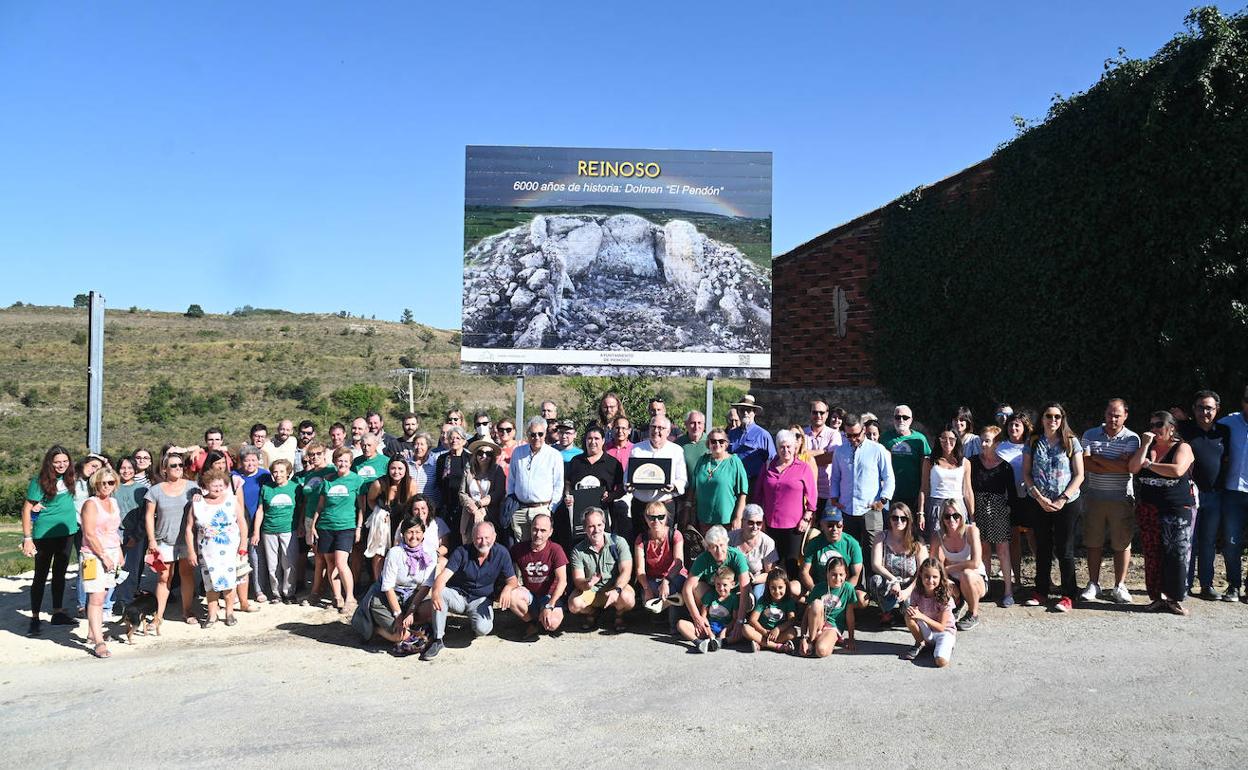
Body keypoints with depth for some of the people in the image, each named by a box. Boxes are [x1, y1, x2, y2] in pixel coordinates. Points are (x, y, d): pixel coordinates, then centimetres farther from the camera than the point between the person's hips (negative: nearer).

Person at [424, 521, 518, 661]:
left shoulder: (501, 553, -9)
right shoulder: (462, 552, -13)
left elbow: (512, 579, -2)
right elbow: (443, 576, -24)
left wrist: (507, 588, -29)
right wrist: (435, 593, -46)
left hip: (481, 600, 0)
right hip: (458, 596, 0)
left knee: (483, 628, -30)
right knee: (440, 593, -33)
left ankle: (474, 622, 11)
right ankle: (438, 640, -19)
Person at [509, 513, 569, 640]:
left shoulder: (555, 550, -13)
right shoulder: (518, 549, -4)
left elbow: (562, 581, -17)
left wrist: (549, 606, -25)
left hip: (551, 595, -2)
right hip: (529, 594, 2)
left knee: (552, 624, -31)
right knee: (511, 595, -30)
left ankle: (541, 621, 9)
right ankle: (532, 624, -3)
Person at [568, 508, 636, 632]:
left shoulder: (619, 542, -10)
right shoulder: (578, 550, -6)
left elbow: (626, 571, -16)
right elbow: (577, 580, -12)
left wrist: (616, 590, -35)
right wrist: (587, 583, -37)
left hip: (616, 585, -1)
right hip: (590, 590, 2)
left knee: (627, 598, -34)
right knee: (574, 605, -27)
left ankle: (619, 615, 5)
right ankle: (592, 613, 11)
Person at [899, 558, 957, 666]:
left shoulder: (945, 598, -22)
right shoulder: (916, 595, -12)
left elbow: (941, 627, -19)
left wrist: (922, 616, -33)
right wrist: (910, 611, -30)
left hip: (945, 632, -4)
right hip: (927, 632, 4)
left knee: (941, 661, -31)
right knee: (909, 615, -25)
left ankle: (946, 647, 3)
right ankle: (920, 644, -2)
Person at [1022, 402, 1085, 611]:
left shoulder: (1071, 442, -1)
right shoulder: (1033, 443, 3)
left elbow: (1079, 475, -3)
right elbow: (1026, 474, 3)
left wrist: (1062, 499, -12)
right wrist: (1039, 497, -11)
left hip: (1065, 503, -2)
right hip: (1039, 503, 2)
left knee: (1065, 550, 0)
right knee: (1042, 549, 9)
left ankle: (1068, 596, 8)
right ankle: (1041, 592, 18)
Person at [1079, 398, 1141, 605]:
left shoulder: (1132, 438, -1)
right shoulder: (1090, 435, 5)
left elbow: (1127, 466, -14)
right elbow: (1085, 464, -6)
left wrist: (1097, 458, -9)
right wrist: (1114, 466, -15)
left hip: (1121, 498, -2)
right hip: (1095, 497, 2)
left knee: (1122, 543, 3)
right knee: (1093, 542, 6)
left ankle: (1119, 587, 14)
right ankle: (1093, 585, 15)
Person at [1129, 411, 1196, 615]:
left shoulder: (1182, 448, -1)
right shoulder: (1147, 448, 14)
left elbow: (1177, 470, -19)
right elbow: (1133, 468, -1)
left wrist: (1149, 464, -8)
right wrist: (1145, 445, -6)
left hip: (1178, 509, -4)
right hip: (1148, 511, 4)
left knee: (1176, 555, -5)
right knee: (1152, 555, 2)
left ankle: (1175, 599, 2)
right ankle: (1158, 597, 8)